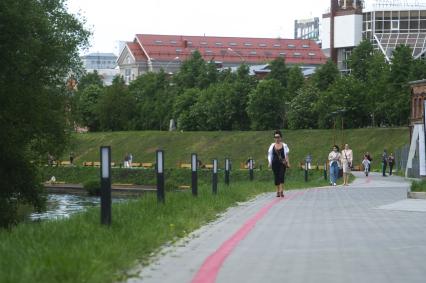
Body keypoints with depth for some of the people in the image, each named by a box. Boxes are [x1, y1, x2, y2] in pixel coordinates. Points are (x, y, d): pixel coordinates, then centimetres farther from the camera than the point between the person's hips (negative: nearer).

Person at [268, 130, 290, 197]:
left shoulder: (284, 145, 3)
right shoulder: (272, 146, 6)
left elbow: (286, 155, 4)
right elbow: (269, 155, 6)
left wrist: (288, 163, -2)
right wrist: (269, 163, -3)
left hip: (282, 163, -2)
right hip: (275, 163, 2)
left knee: (281, 176, -13)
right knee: (276, 177, 5)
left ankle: (281, 191, -17)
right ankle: (278, 191, 13)